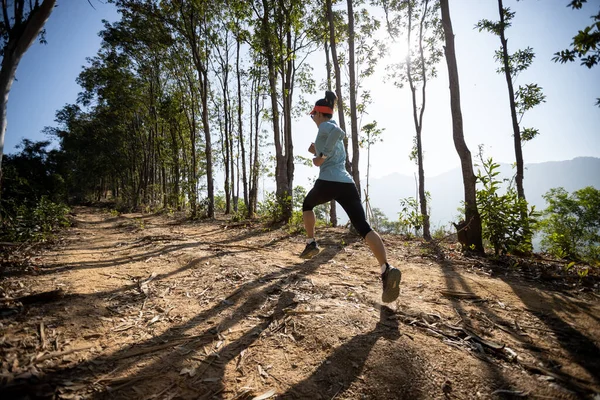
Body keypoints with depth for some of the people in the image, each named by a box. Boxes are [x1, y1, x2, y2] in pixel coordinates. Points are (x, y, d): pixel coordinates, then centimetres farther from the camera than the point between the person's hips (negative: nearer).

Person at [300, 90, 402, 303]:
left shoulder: (324, 127, 4)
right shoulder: (334, 130, 29)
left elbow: (339, 132, -21)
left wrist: (321, 156, -14)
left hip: (328, 183, -6)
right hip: (347, 184, 6)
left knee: (307, 205, 28)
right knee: (364, 227, -10)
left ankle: (311, 244, 29)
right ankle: (387, 269, -28)